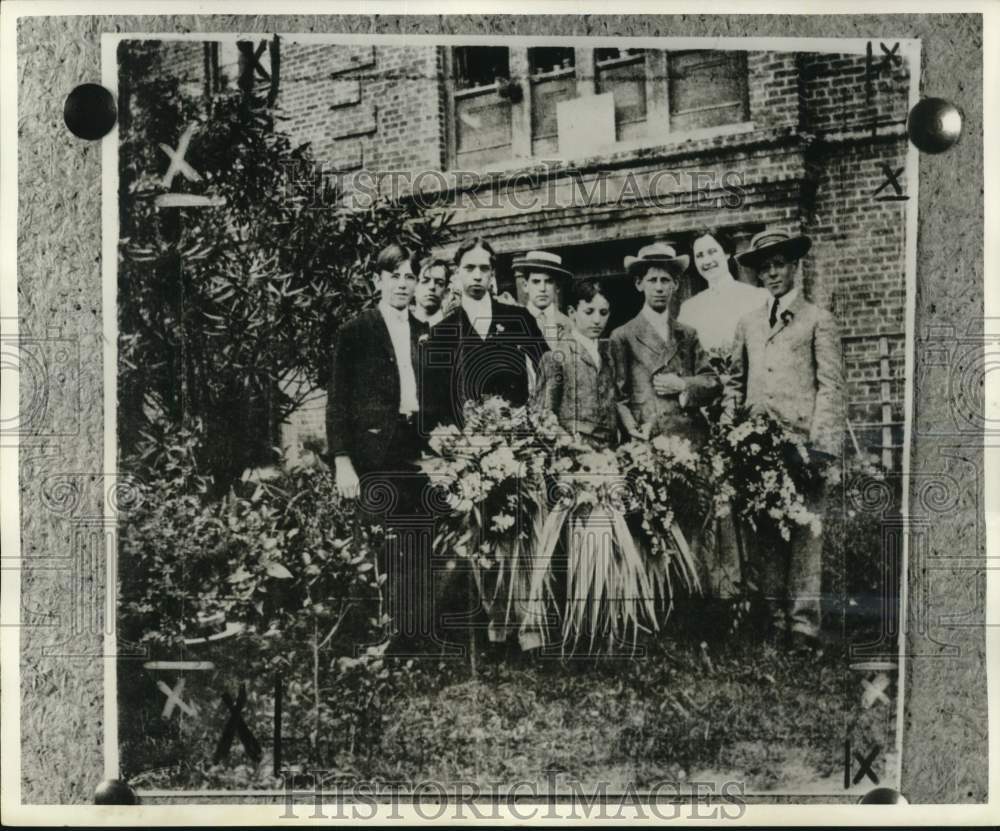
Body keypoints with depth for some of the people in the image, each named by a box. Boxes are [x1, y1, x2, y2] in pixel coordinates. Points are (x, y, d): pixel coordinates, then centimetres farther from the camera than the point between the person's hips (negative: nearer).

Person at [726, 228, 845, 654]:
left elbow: (831, 386, -1)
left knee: (804, 534, -4)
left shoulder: (818, 320, 5)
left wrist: (821, 445, -10)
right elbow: (735, 383, 18)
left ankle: (803, 623, 1)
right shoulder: (747, 324, 18)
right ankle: (774, 619, 12)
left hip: (801, 440, -4)